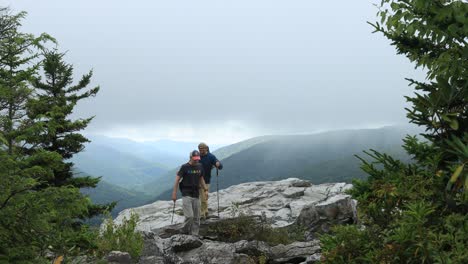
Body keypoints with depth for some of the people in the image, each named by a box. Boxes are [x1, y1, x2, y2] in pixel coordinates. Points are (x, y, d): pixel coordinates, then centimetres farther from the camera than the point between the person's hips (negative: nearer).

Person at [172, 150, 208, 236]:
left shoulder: (200, 167, 8)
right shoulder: (185, 167, -8)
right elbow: (177, 179, -5)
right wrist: (174, 193, -8)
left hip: (196, 195, 5)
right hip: (186, 194, -5)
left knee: (196, 217, 4)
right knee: (189, 216, -15)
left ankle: (194, 234, 14)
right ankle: (184, 232, 7)